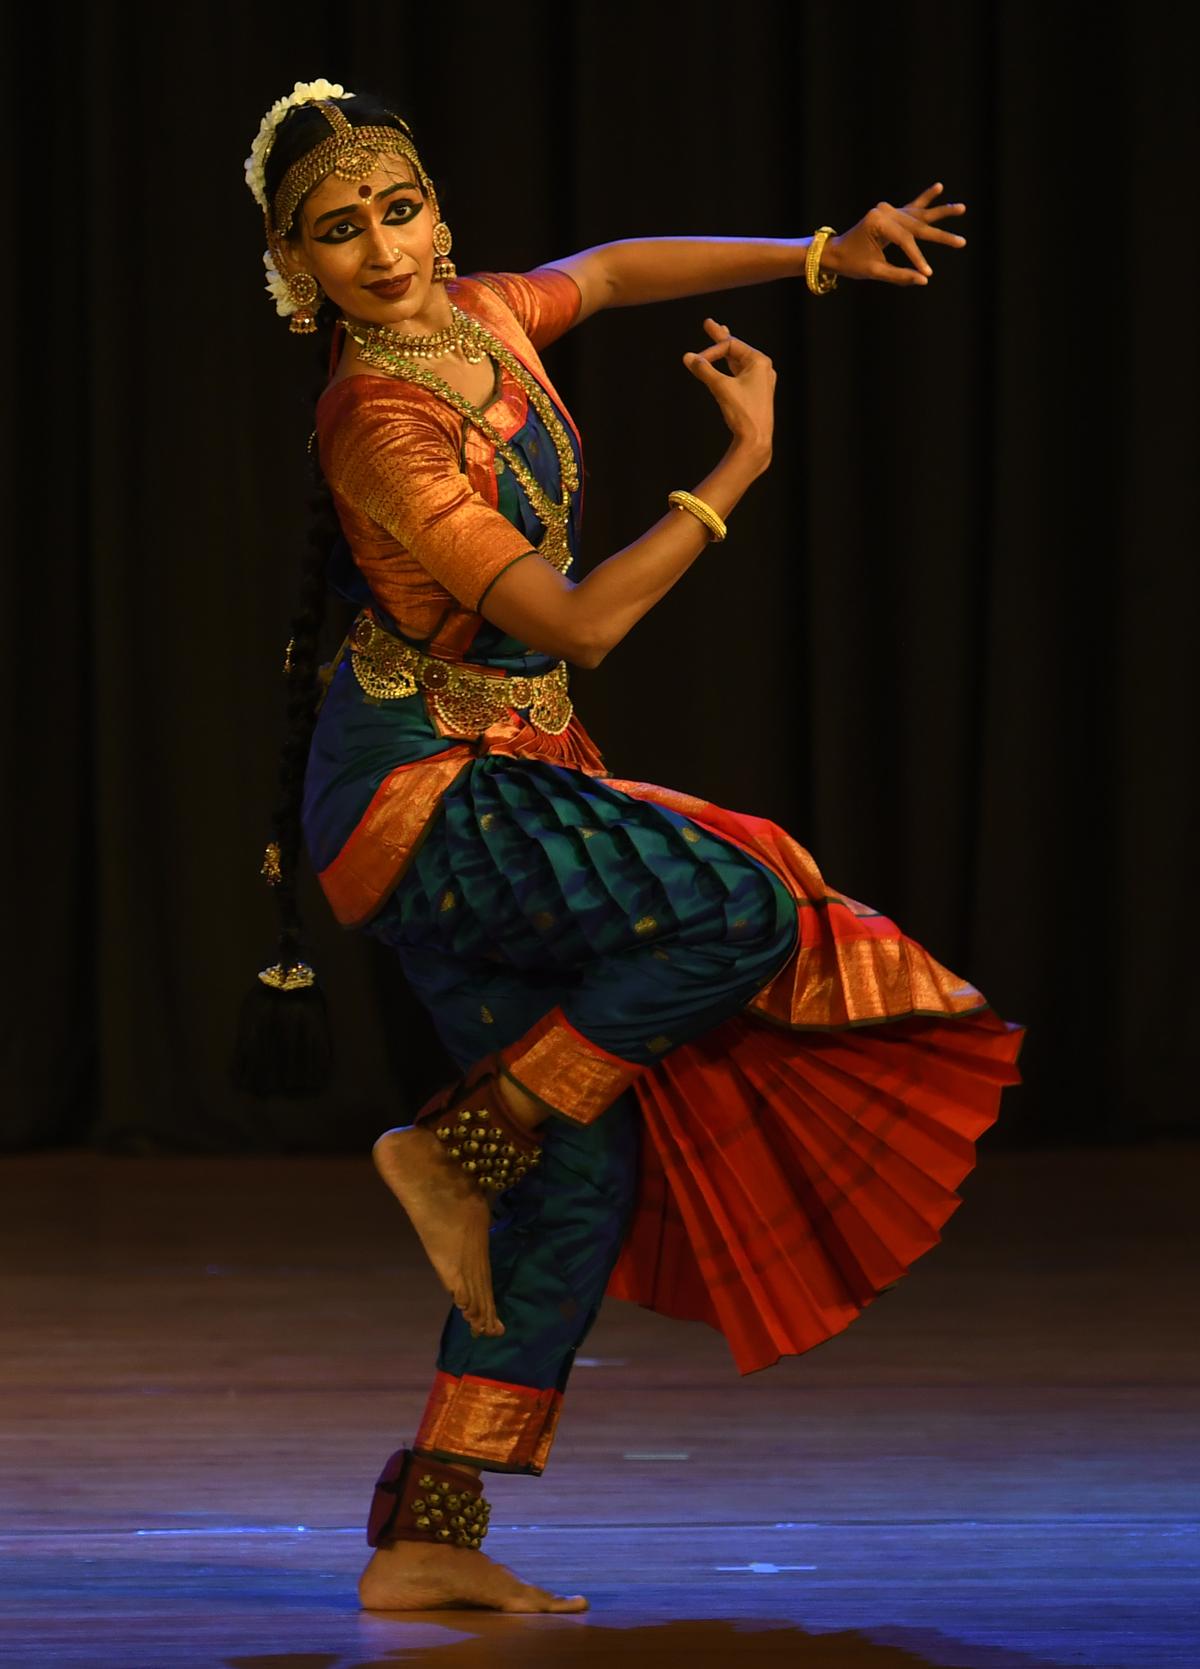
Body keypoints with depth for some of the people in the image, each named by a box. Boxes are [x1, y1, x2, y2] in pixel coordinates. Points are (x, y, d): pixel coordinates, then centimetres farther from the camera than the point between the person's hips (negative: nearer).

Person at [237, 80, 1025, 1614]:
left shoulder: (480, 315, 3)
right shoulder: (379, 425, -20)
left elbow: (612, 270, 26)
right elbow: (577, 624, -22)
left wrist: (820, 256, 21)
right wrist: (741, 466, -18)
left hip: (485, 796, 8)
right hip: (417, 790, -8)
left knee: (588, 1166, 3)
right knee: (741, 906, -24)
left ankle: (424, 1540, 3)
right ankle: (461, 1145, -10)